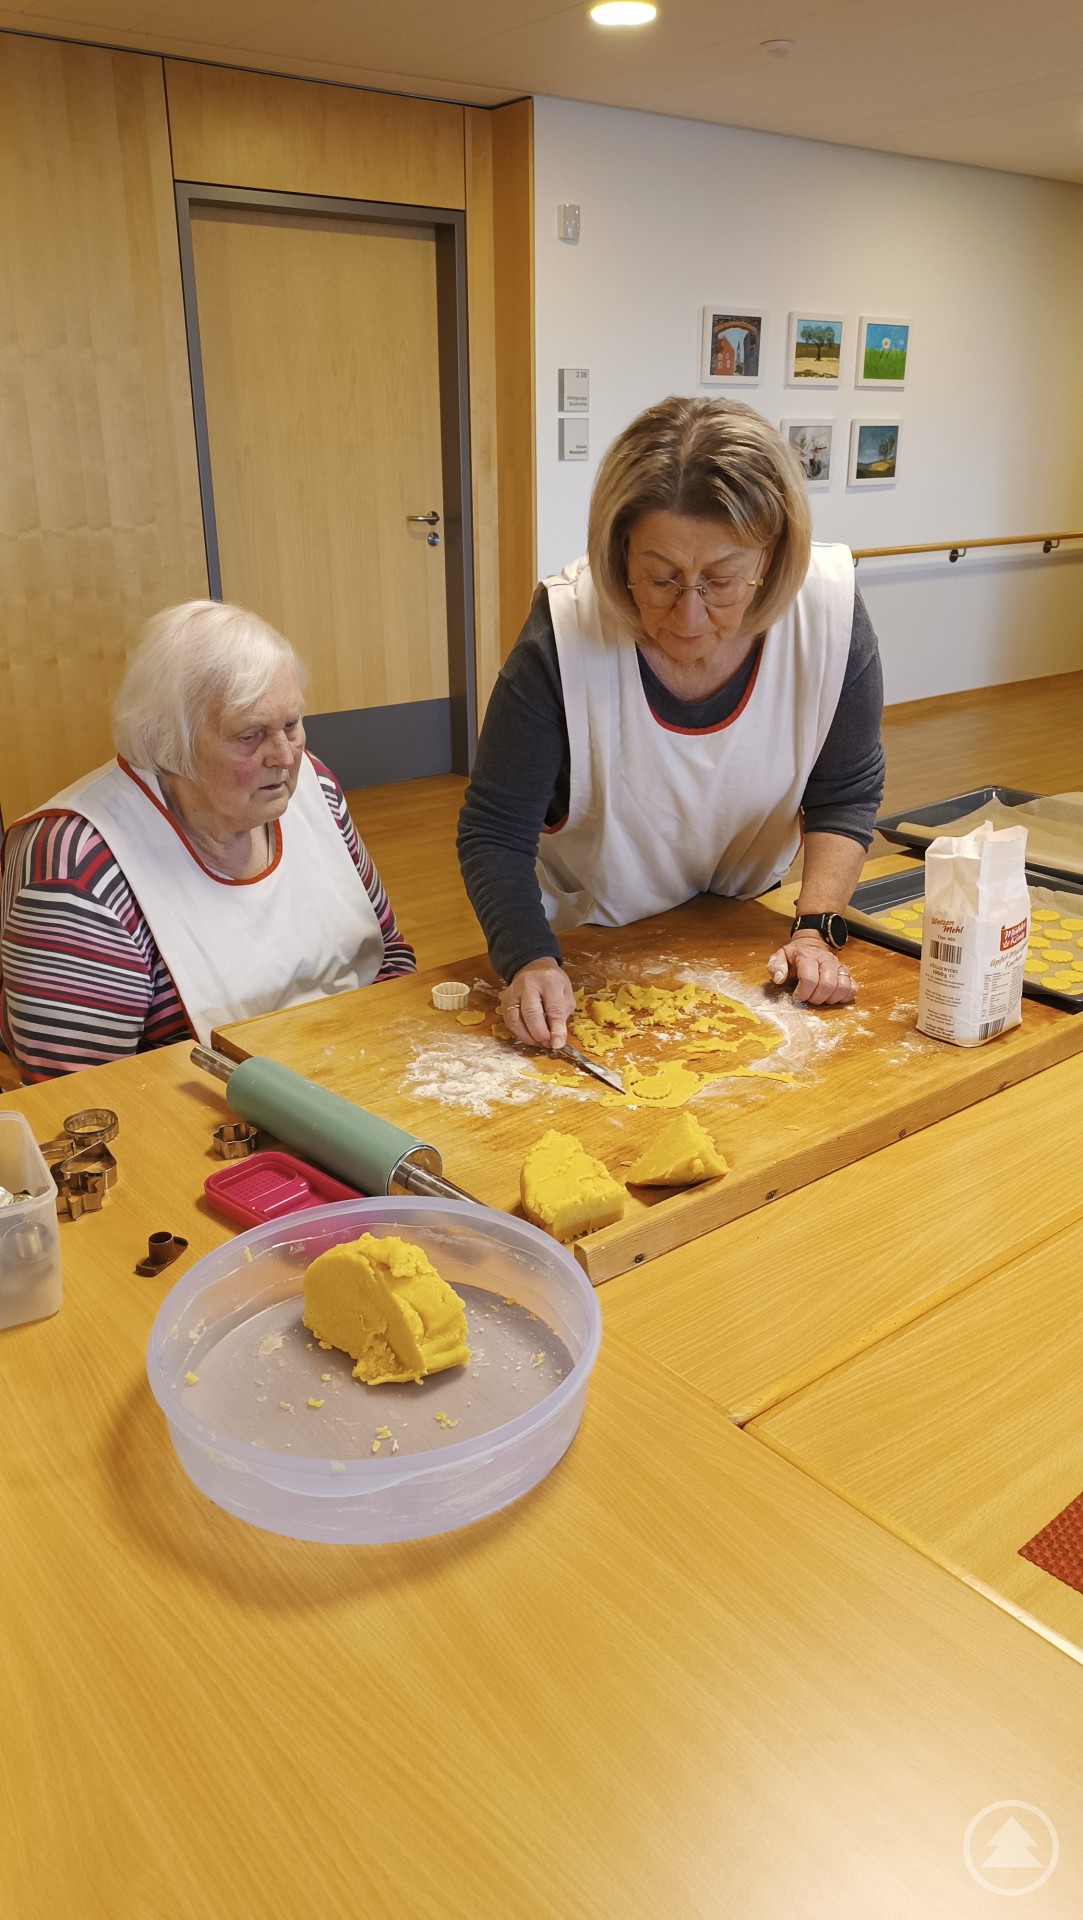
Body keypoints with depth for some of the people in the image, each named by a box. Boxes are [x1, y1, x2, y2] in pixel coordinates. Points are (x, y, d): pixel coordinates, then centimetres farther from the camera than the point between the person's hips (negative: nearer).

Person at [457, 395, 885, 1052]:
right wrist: (532, 963, -37)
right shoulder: (564, 636, -29)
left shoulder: (829, 612, -21)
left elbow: (846, 797, -7)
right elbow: (495, 834, -22)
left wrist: (816, 930, -18)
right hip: (585, 942, -2)